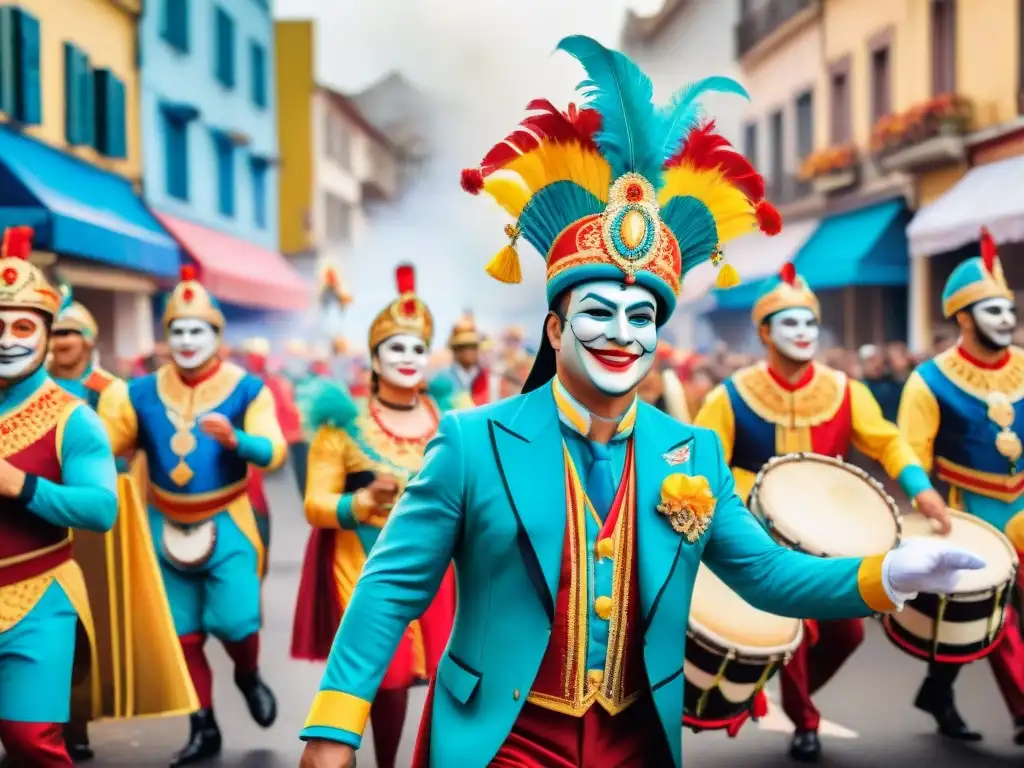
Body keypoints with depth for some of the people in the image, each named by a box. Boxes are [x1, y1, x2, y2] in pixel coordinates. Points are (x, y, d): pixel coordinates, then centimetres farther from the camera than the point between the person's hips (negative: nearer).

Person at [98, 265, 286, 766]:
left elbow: (274, 452, -18)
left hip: (226, 523, -3)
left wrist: (234, 439, -36)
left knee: (235, 620, -13)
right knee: (184, 632, 7)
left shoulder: (246, 388, -7)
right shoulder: (143, 392, 1)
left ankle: (248, 677, 22)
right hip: (167, 526, 3)